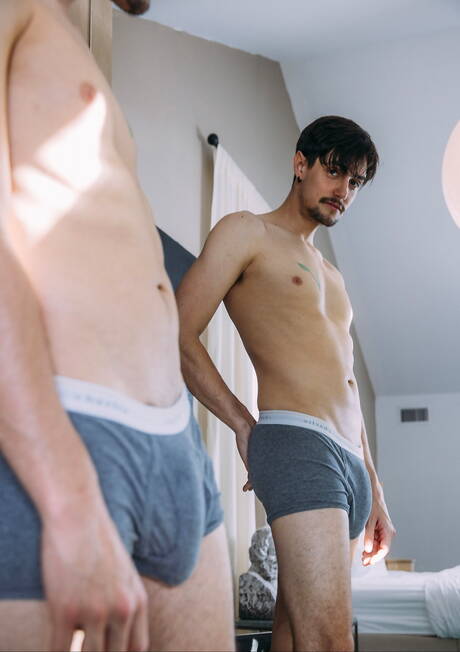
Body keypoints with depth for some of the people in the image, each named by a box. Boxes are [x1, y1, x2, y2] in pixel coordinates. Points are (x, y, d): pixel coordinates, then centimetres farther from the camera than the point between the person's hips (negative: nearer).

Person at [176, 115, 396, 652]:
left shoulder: (332, 277, 30)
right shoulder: (247, 232, 8)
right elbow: (178, 336, -3)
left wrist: (375, 492, 24)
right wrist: (245, 426, -6)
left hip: (351, 461, 8)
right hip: (296, 442, -8)